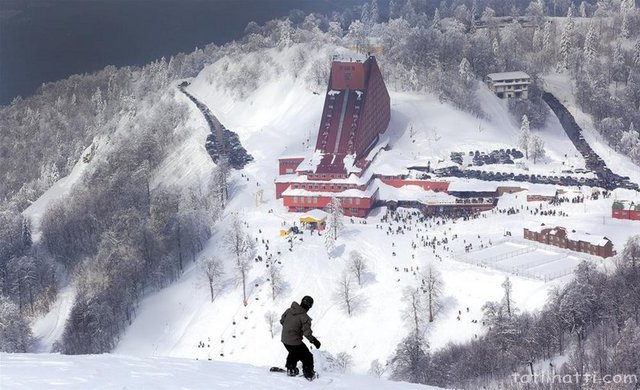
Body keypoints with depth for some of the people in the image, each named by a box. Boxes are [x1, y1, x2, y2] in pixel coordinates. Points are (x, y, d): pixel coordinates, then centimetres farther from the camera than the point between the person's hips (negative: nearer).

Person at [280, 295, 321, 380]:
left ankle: (290, 369, 45)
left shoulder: (289, 310, -3)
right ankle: (309, 374, 17)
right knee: (307, 357, 12)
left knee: (293, 353, 35)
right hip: (295, 342, -7)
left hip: (284, 339, 7)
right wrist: (314, 341, -9)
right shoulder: (304, 317, -23)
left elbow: (282, 321, 11)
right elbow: (307, 333, -24)